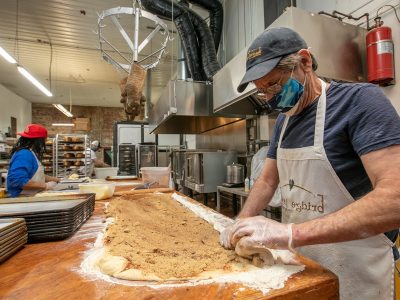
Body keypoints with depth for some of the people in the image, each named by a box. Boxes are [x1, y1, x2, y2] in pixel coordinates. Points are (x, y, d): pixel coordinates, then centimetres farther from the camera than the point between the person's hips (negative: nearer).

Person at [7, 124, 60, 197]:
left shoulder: (30, 153, 12)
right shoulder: (24, 154, -17)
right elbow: (17, 180, -27)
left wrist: (55, 179, 20)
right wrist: (45, 186, -23)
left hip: (32, 197, 9)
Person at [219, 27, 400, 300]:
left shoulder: (359, 100, -17)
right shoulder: (284, 121, 5)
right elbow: (267, 181, 9)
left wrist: (291, 233, -33)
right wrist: (241, 225, -5)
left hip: (353, 275, -6)